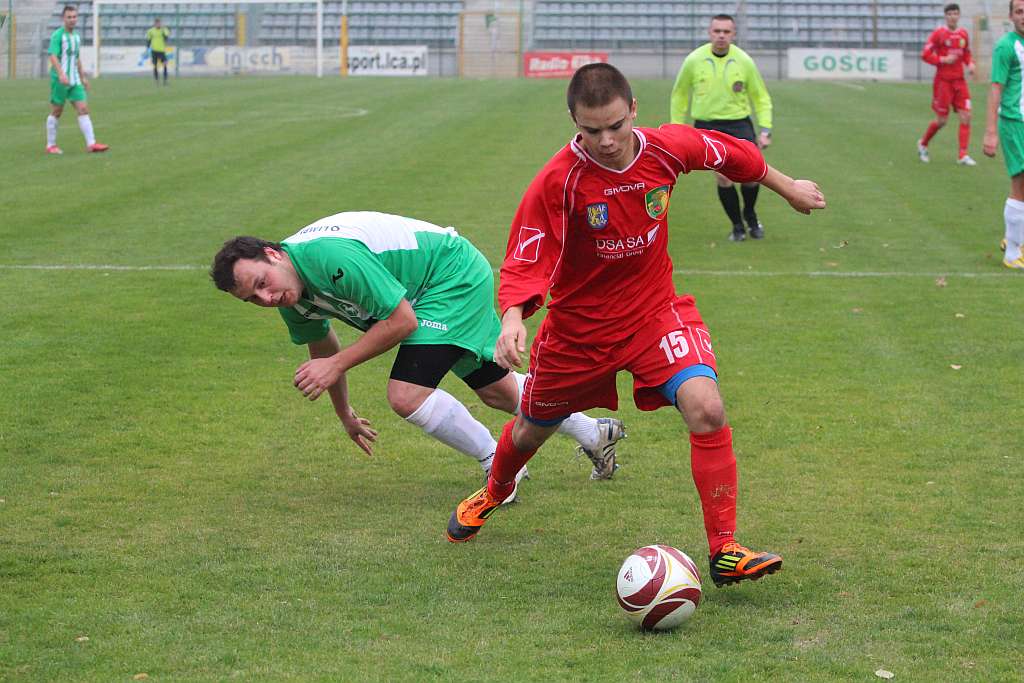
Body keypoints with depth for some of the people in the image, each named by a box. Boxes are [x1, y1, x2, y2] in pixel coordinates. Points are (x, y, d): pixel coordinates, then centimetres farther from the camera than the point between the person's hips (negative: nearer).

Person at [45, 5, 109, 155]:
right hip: (59, 80, -6)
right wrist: (61, 74, -33)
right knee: (56, 112, 1)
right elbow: (53, 56, -21)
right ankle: (51, 145, 12)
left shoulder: (76, 37, 14)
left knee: (83, 109, -4)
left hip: (74, 81, 6)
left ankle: (91, 143, -9)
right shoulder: (57, 35, -9)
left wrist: (83, 78, 25)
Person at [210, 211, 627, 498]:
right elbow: (321, 344, 17)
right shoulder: (291, 293, -4)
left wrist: (336, 366, -26)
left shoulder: (330, 255, -34)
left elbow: (402, 321, -29)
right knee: (496, 389, 23)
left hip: (455, 274, -10)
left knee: (406, 395, -20)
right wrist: (344, 414, 27)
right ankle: (596, 435, 43)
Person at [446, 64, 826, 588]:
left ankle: (724, 552, -15)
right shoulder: (558, 181, -24)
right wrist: (512, 319, -40)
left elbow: (730, 153, 6)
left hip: (655, 312, 1)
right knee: (531, 429, 18)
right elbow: (525, 261, -21)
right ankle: (492, 495, 56)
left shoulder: (668, 148, -15)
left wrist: (788, 188, 21)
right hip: (578, 324, -1)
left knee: (706, 408, -24)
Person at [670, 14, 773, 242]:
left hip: (738, 123, 1)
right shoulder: (694, 60, -3)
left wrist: (765, 130, -2)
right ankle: (737, 226, 8)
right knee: (723, 176, -12)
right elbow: (679, 95, 12)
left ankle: (750, 215, 19)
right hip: (707, 125, 0)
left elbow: (761, 98, 7)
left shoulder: (744, 61, -3)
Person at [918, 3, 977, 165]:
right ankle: (923, 144, 26)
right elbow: (925, 54, -9)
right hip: (943, 81, -5)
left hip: (959, 81, 5)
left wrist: (970, 64, 3)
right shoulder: (938, 33, -7)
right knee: (942, 120, 0)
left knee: (966, 117, -8)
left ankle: (962, 155, -6)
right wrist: (943, 60, -18)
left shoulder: (963, 34, 8)